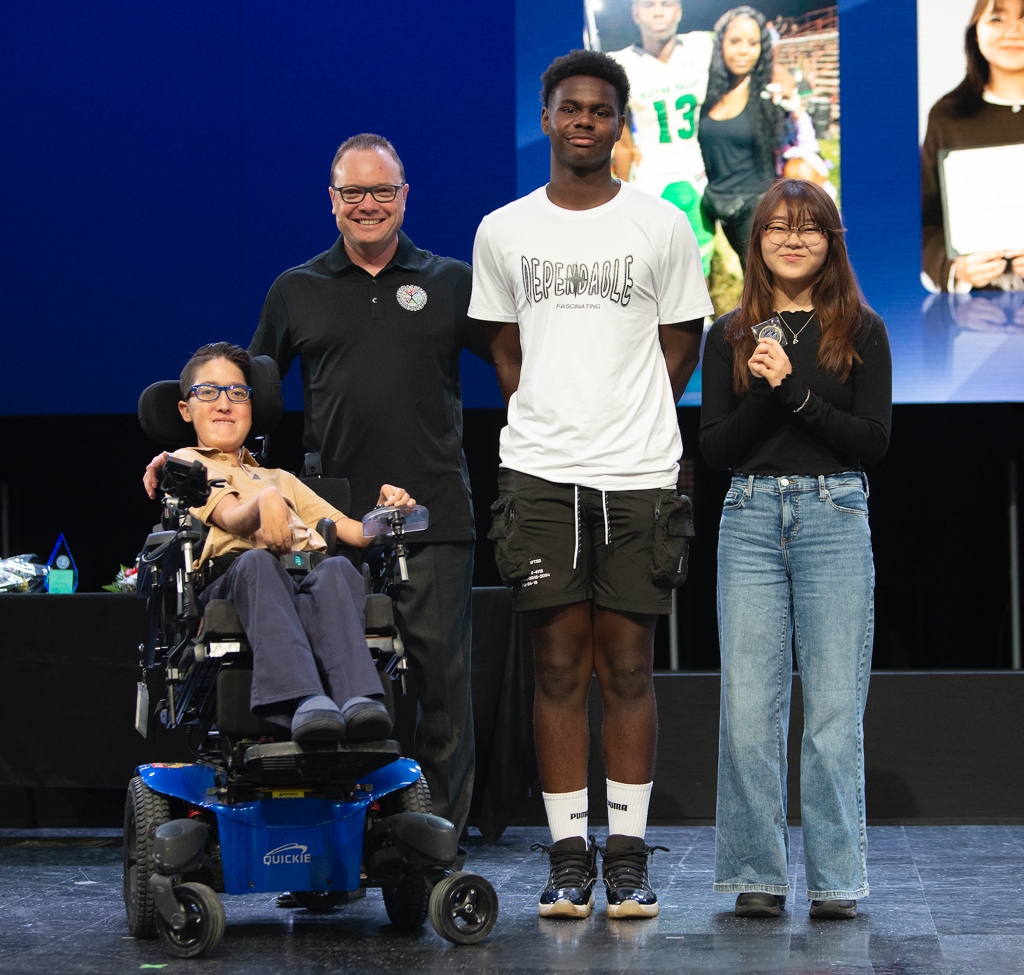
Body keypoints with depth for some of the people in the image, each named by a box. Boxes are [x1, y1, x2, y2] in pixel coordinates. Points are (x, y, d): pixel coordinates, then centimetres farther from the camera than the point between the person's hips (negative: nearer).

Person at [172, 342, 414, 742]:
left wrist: (386, 514, 7)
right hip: (230, 579, -4)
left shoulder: (280, 479, 42)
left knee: (337, 568, -33)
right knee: (257, 561, -39)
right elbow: (230, 518, 2)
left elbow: (353, 532, 31)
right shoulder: (186, 463, 24)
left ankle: (358, 699, -57)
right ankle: (302, 701, -61)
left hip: (309, 580, 4)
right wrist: (264, 502, -22)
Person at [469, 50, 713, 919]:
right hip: (540, 472, 1)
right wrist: (546, 419, 9)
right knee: (558, 662, 1)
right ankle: (568, 857, 6)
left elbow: (681, 342, 11)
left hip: (640, 473, -1)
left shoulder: (664, 227, 3)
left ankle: (628, 856, 7)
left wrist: (633, 420, 7)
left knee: (629, 665, 1)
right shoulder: (503, 231, 7)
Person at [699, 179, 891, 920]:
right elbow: (715, 448, 5)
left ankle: (835, 878, 4)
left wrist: (796, 392, -12)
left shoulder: (860, 332, 6)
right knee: (748, 706, -1)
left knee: (835, 706, -2)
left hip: (835, 518, -1)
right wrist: (766, 392, -11)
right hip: (751, 520, 2)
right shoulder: (731, 337, 11)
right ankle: (758, 876, 7)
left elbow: (874, 441, -2)